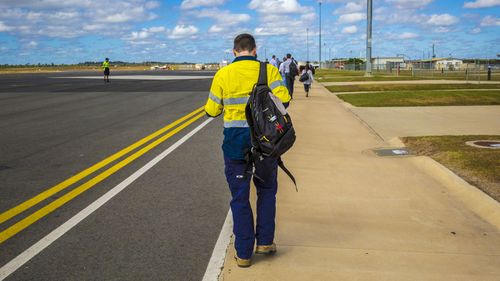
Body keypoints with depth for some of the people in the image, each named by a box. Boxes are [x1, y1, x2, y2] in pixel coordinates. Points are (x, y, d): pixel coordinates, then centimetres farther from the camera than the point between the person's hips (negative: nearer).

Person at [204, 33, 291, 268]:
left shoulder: (223, 75, -3)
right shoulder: (268, 70, -3)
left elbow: (212, 111, 0)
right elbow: (283, 100, -14)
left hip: (235, 143, 0)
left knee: (239, 198, 9)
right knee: (266, 190, 22)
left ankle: (244, 253, 14)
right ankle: (265, 241, 22)